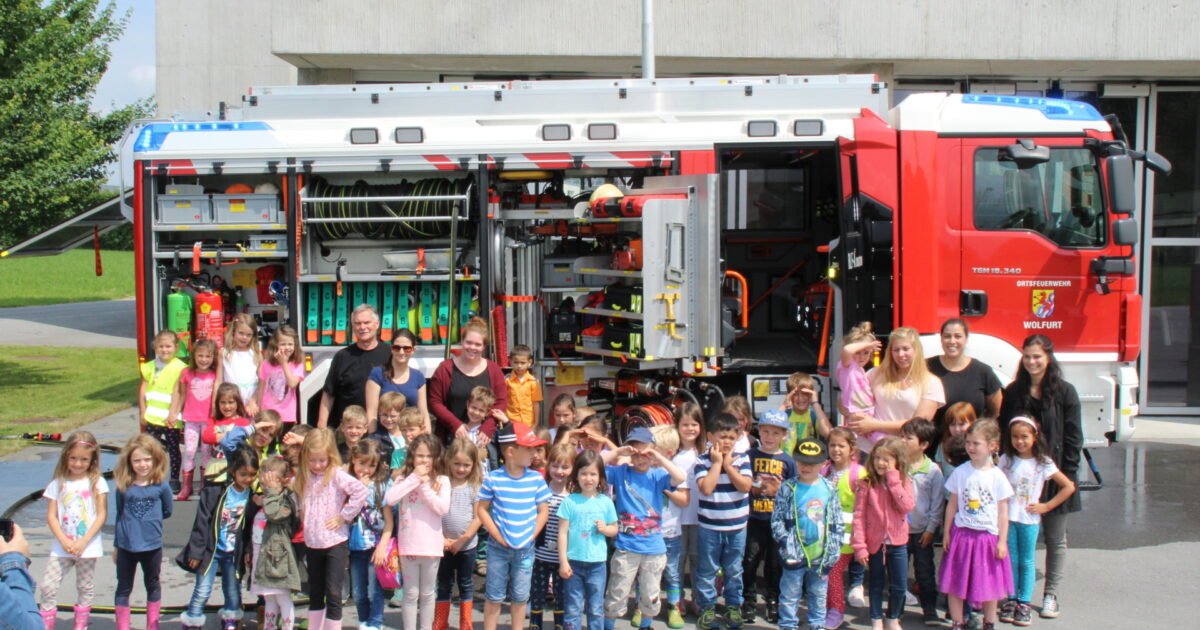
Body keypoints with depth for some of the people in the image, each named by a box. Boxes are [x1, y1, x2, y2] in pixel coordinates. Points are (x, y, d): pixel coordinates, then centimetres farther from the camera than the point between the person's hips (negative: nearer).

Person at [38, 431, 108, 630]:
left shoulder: (97, 482, -2)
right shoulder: (58, 484, 2)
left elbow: (102, 515, -5)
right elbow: (51, 516, 0)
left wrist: (83, 542, -12)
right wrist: (64, 541, -12)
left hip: (88, 545, -1)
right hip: (61, 546, 1)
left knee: (86, 588, 8)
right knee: (48, 586, -5)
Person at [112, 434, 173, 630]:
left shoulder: (161, 486, -10)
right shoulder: (124, 486, -6)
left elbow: (167, 512, 5)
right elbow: (119, 515, 4)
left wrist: (149, 519, -2)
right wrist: (116, 545, 9)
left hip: (152, 546, 0)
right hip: (126, 546, 0)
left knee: (152, 585, 18)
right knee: (123, 588, 9)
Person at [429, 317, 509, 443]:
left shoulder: (494, 370, 7)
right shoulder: (445, 369, 4)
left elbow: (502, 403, 2)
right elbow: (434, 402, 0)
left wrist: (486, 430, -13)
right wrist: (455, 425, -12)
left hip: (485, 438, 1)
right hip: (452, 436, -1)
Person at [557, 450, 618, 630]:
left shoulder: (605, 502, 3)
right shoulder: (570, 501, -3)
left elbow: (614, 529, 13)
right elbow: (562, 533, -2)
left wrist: (605, 529, -10)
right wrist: (563, 562, -6)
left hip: (597, 563, 1)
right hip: (574, 562, -1)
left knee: (596, 609, 8)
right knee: (573, 608, 5)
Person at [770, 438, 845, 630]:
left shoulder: (829, 489, 1)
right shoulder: (787, 488, -6)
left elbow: (837, 521, 6)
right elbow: (776, 519, -4)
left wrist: (834, 549, 2)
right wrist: (785, 542, -14)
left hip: (821, 554, 2)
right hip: (795, 554, -2)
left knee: (819, 594, 15)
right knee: (790, 595, 5)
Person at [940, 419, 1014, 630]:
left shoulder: (997, 476, -4)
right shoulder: (960, 472, -1)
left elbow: (1003, 512, -1)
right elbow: (952, 504, 6)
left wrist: (1001, 541, -3)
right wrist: (947, 533, 4)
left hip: (988, 536, -1)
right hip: (962, 534, 1)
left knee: (989, 583, 8)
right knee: (954, 583, 4)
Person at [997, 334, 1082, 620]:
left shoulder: (1064, 392, -4)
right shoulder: (1013, 392, 4)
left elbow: (1073, 438, -4)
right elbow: (1003, 433, 6)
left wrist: (1067, 475, -9)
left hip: (1052, 475, -2)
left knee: (1055, 538, 9)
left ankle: (1051, 594, 20)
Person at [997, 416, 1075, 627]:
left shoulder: (1043, 463, -5)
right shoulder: (1005, 460, 1)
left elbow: (1069, 486, -3)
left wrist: (1046, 506, -5)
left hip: (1029, 519, -1)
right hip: (1007, 517, 1)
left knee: (1027, 562, 5)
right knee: (1011, 561, 7)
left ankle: (1024, 603, 11)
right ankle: (1011, 600, 16)